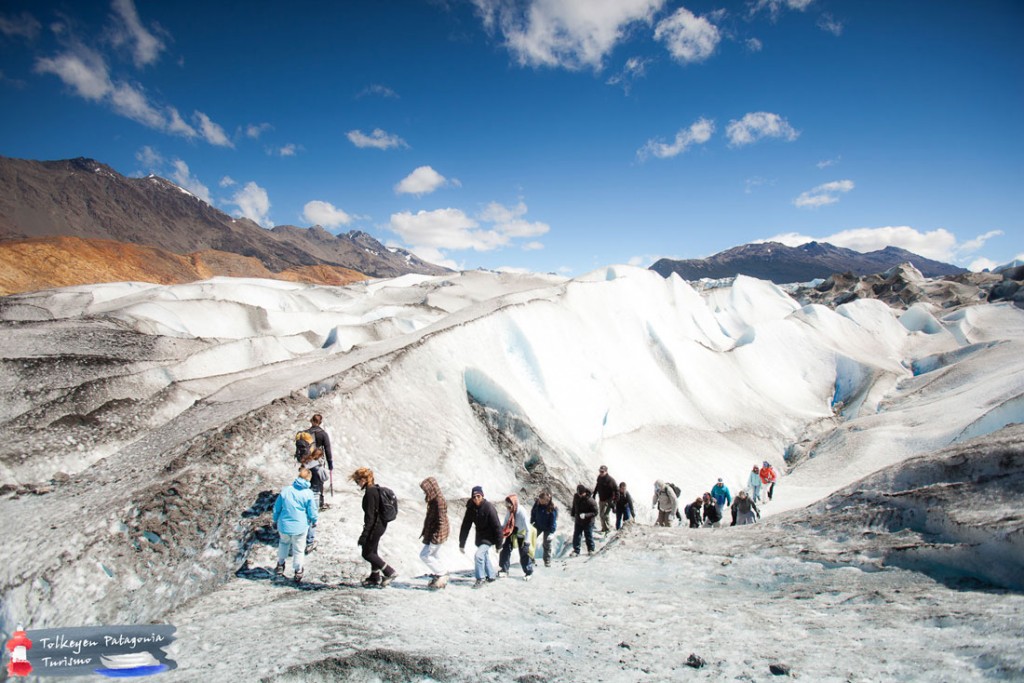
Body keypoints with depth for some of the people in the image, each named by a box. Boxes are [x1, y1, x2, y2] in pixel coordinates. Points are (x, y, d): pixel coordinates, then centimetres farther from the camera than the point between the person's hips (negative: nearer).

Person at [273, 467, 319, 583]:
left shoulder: (285, 490, -7)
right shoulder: (308, 493, -13)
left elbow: (277, 507, 2)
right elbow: (312, 511, -7)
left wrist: (275, 520, 19)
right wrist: (314, 521, 14)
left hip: (283, 525, 2)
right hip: (300, 527, -2)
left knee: (283, 543, 31)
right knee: (298, 549, 15)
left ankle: (280, 564, 40)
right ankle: (298, 571, 25)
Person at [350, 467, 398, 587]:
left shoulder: (370, 493, -23)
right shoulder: (376, 489, 7)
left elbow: (370, 516, -23)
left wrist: (364, 534, -20)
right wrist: (367, 529, 27)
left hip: (375, 527, -10)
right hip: (381, 524, 10)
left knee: (367, 553, 3)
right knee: (372, 551, 20)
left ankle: (390, 572, 5)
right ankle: (375, 577, 32)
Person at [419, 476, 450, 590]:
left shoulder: (439, 501, -20)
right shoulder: (434, 500, 11)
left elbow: (441, 520, -22)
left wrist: (436, 535, -23)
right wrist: (425, 532, 21)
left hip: (437, 534, -10)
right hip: (432, 533, 10)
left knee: (424, 555, -7)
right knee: (433, 556, 14)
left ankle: (442, 573, -1)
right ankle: (439, 576, 21)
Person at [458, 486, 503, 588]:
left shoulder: (489, 508, -24)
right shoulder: (471, 508, -9)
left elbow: (497, 526, -21)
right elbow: (465, 527, -5)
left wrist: (499, 544, -17)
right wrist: (461, 543, -5)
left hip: (489, 537, -6)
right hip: (480, 536, 6)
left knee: (478, 555, -18)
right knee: (485, 556, 18)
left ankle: (480, 579, -2)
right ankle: (492, 576, 39)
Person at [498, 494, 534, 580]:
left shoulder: (522, 512, -30)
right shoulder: (509, 512, -10)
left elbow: (527, 528, -24)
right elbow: (505, 524, 5)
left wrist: (526, 541, -22)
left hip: (521, 535, -6)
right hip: (511, 534, 6)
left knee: (524, 554, 1)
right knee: (505, 550, 3)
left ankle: (529, 572, 17)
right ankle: (504, 570, 16)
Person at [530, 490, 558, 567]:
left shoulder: (553, 508, -27)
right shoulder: (537, 503, -15)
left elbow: (553, 521, -21)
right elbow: (533, 513, 2)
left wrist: (551, 532, -21)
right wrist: (531, 522, 2)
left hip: (547, 528, -4)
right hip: (537, 525, 4)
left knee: (546, 544, 0)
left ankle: (547, 560, 15)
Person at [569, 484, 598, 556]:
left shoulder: (590, 501, -27)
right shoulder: (576, 497, -10)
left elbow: (595, 512, -22)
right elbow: (574, 506, 10)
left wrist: (585, 515, -33)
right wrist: (573, 515, 13)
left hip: (588, 523, -4)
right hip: (578, 521, 4)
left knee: (589, 537, 12)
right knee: (576, 536, 5)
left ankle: (591, 550, 32)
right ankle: (576, 551, 16)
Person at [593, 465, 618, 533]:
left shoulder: (610, 480, -23)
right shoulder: (599, 478, -2)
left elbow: (616, 490, -19)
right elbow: (597, 486, 16)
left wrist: (614, 501, -22)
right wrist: (594, 495, 18)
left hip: (608, 501, -7)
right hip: (601, 500, 7)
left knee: (604, 515, -13)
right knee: (601, 515, 16)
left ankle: (608, 528, 7)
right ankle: (604, 528, 33)